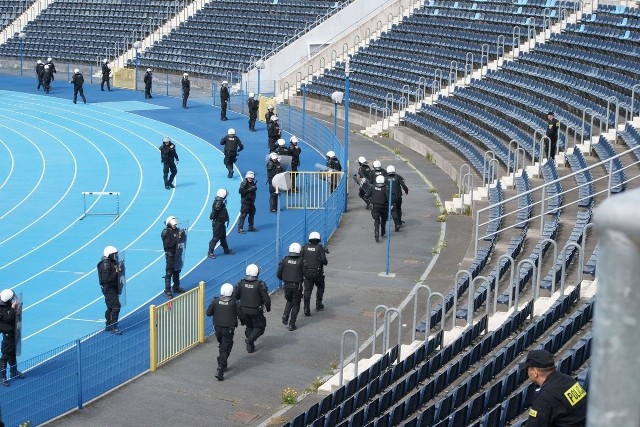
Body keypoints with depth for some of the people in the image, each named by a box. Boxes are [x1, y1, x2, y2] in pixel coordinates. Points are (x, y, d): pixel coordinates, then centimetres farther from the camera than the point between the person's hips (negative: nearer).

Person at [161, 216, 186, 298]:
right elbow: (168, 245, -21)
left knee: (177, 271, 17)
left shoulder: (177, 230, 5)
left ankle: (176, 287, 31)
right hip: (170, 255, -7)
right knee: (169, 273, -3)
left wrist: (182, 235, -9)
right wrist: (177, 239, -24)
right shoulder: (165, 233, -14)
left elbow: (182, 240, 11)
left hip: (177, 254, 7)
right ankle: (167, 290, 2)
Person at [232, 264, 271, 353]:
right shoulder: (260, 284, -17)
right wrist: (268, 308, 5)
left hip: (243, 310, 4)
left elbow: (234, 296, -5)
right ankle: (250, 339, -9)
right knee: (260, 328, 15)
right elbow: (266, 299, -14)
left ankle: (250, 347, 20)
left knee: (249, 327, 23)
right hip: (256, 311, -4)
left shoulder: (241, 283, -8)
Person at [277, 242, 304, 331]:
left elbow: (278, 274, -2)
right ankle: (291, 325, 8)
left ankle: (285, 316, 8)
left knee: (289, 301, 27)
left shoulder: (285, 260, -3)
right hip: (297, 286, -3)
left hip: (287, 285, 3)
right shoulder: (301, 261, -11)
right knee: (296, 305, 10)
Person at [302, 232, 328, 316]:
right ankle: (318, 305, 27)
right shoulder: (320, 248, -9)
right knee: (320, 288, 22)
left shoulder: (305, 247, 0)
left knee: (307, 290, 3)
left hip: (307, 272, 2)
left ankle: (306, 308, -8)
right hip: (317, 272, -2)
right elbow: (323, 260, -15)